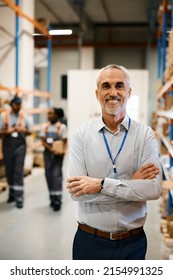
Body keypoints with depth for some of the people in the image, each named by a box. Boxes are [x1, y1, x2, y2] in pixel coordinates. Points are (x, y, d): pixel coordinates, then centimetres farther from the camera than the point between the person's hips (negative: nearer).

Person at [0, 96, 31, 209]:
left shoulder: (24, 116, 2)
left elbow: (29, 131, 10)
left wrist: (23, 130, -12)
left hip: (20, 144, -1)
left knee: (18, 171, -7)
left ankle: (19, 197, -7)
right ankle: (12, 193, 28)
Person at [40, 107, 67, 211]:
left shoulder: (62, 127, -5)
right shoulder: (45, 127, 7)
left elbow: (65, 142, -4)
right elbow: (43, 142, 3)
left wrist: (63, 151, -23)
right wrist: (51, 148, -15)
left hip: (58, 154, -4)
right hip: (48, 153, 5)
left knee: (56, 174, -12)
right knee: (49, 174, 6)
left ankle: (57, 199, -13)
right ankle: (52, 198, 17)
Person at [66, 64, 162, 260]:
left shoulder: (145, 134, -5)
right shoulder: (82, 134, -6)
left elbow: (154, 189, -16)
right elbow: (76, 190, -15)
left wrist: (101, 184, -22)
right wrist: (131, 184, -17)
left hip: (133, 242, 1)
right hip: (90, 241, 0)